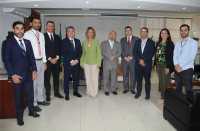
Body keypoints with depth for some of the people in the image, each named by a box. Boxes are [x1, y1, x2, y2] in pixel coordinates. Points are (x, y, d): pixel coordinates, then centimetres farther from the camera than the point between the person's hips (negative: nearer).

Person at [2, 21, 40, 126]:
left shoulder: (27, 42, 9)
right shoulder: (7, 43, -6)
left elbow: (31, 57, 9)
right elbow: (6, 60, -10)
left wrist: (34, 70, 1)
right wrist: (13, 75, -15)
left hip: (28, 74, 4)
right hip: (17, 75, -4)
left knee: (30, 94, 15)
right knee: (18, 97, 10)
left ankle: (31, 111, 35)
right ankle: (19, 116, 28)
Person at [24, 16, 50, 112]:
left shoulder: (41, 35, 14)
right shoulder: (27, 34, -7)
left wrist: (44, 62, 14)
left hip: (41, 61, 7)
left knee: (40, 83, 16)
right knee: (33, 83, -2)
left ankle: (40, 99, 31)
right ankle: (33, 104, 11)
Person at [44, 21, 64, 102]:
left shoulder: (57, 37, 13)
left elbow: (60, 49, 10)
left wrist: (57, 58, -4)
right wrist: (50, 59, -11)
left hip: (56, 60, 4)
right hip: (47, 61, -4)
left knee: (56, 77, 11)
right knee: (47, 78, 3)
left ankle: (56, 92, 24)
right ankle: (48, 95, 13)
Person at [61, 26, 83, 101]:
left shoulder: (78, 41, 11)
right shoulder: (64, 41, -3)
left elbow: (80, 52, 7)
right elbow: (63, 53, -10)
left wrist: (77, 60, -8)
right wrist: (71, 61, -15)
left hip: (76, 63, 4)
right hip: (67, 63, -4)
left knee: (76, 78, 11)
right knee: (66, 79, 3)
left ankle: (75, 91, 27)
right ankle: (66, 94, 15)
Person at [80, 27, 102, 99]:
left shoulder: (96, 41, -2)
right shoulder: (84, 42, 5)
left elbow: (99, 53, -3)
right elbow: (82, 53, 10)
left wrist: (98, 63, -8)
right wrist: (81, 63, 7)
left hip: (94, 63, -2)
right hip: (86, 63, 3)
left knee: (94, 78, 1)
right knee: (88, 78, 9)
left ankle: (94, 93, 15)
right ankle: (89, 92, 25)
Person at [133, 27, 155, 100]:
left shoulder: (151, 42, 3)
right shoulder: (137, 42, 11)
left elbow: (152, 53, -6)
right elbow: (134, 52, 4)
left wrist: (144, 60, -14)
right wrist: (139, 60, -9)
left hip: (147, 64, -2)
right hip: (138, 64, 3)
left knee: (147, 79, 5)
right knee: (139, 79, 9)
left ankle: (147, 94, 16)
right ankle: (138, 92, 21)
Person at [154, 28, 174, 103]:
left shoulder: (170, 43, -7)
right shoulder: (158, 43, 13)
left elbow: (171, 55, -12)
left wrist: (168, 67, -17)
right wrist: (155, 64, 10)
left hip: (166, 65, -6)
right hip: (159, 65, 6)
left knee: (165, 82, -1)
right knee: (161, 81, 11)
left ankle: (164, 98, 10)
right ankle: (162, 96, 21)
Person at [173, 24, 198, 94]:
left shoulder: (193, 42, -2)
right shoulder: (177, 43, 16)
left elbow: (191, 57, -12)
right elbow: (175, 55, 9)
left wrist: (181, 66, -14)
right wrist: (176, 65, -9)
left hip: (187, 69, -5)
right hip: (177, 69, 5)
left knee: (188, 89, 0)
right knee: (178, 88, 14)